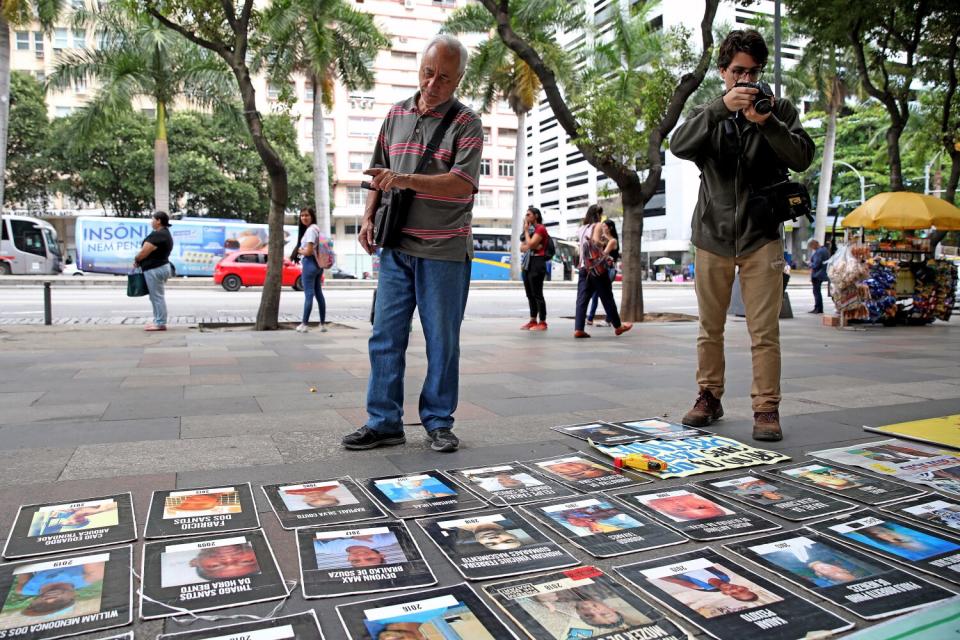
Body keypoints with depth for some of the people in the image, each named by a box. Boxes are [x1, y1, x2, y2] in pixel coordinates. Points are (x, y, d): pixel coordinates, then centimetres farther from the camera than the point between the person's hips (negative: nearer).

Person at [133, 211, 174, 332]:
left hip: (155, 269, -11)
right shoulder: (166, 233, 16)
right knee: (157, 297, 15)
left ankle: (161, 323, -3)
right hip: (161, 267, 11)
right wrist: (139, 261, 10)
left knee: (157, 297, -6)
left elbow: (144, 252, -18)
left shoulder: (157, 235, -18)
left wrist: (136, 260, 1)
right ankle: (158, 321, 20)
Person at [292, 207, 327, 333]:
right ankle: (323, 324, 13)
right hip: (317, 264, 10)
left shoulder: (310, 229, -14)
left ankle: (305, 324, -2)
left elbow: (308, 251, -19)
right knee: (319, 294, 10)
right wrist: (301, 250, 8)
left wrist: (299, 250, 0)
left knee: (308, 294, -6)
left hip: (309, 264, -10)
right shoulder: (316, 228, 16)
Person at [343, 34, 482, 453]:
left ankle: (438, 422, 16)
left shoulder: (466, 124, -2)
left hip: (443, 251, -4)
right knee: (386, 336, 4)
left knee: (442, 341, 3)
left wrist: (406, 179, -26)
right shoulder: (396, 115, 13)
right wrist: (368, 216, 7)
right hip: (396, 246, 4)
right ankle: (384, 422, 13)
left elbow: (462, 183, -16)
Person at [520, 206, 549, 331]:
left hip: (537, 262, -9)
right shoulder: (529, 229, 21)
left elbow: (530, 244, -17)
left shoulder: (540, 229, -5)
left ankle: (542, 322, -6)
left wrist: (526, 230, -4)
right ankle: (533, 321, 14)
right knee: (529, 294, 9)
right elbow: (522, 247, 14)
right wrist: (532, 247, -6)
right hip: (526, 263, 9)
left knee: (537, 294, -9)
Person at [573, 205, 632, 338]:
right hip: (598, 268, -5)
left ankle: (578, 329, -13)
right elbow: (596, 243, -18)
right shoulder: (598, 226, -3)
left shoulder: (581, 229, 15)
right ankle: (618, 326, 20)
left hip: (584, 268, 5)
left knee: (582, 299, -2)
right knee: (607, 298, 7)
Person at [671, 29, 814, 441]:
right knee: (710, 329, 9)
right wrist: (721, 108, -24)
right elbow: (679, 146, -11)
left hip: (762, 236, -1)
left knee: (765, 332, -4)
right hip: (713, 235, 1)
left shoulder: (779, 110, 8)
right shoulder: (708, 114, 10)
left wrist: (767, 123, -19)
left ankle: (766, 409, 3)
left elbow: (802, 158, -5)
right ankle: (709, 398, 21)